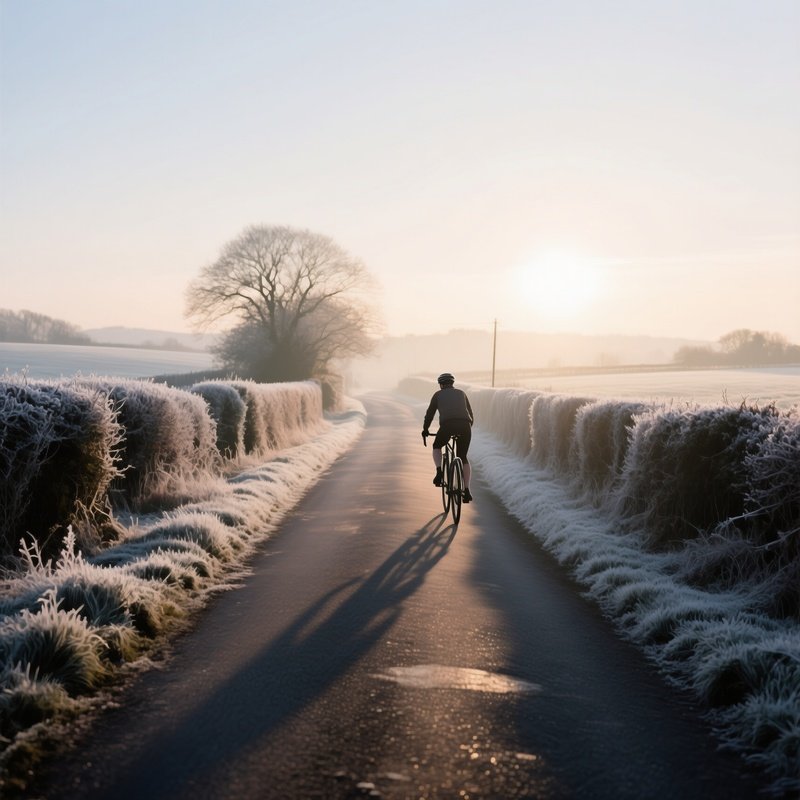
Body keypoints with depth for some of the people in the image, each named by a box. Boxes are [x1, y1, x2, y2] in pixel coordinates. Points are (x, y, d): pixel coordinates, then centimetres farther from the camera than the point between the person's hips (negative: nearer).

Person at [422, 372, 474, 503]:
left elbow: (429, 414, 25)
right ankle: (467, 490, 8)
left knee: (437, 447, 28)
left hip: (447, 425, -2)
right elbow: (471, 416, 31)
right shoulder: (462, 393, 29)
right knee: (463, 458, 19)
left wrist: (425, 429, 41)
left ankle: (439, 472, 3)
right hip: (465, 426, 2)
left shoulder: (438, 395, 23)